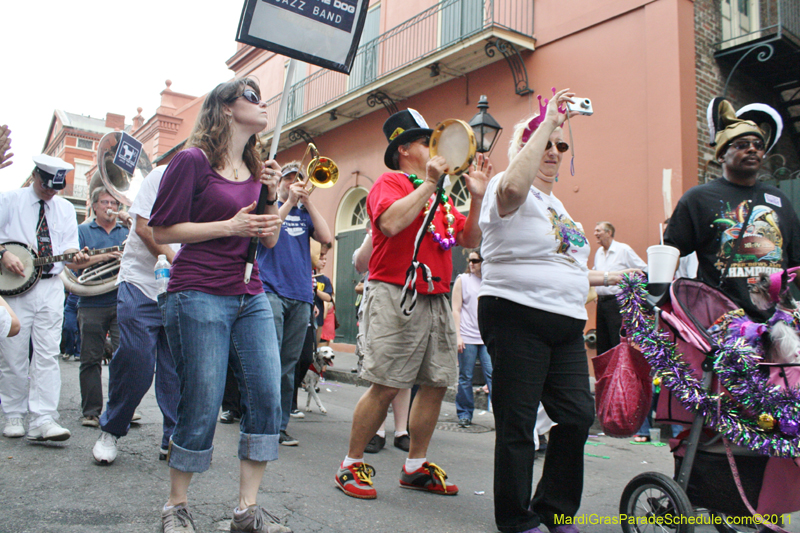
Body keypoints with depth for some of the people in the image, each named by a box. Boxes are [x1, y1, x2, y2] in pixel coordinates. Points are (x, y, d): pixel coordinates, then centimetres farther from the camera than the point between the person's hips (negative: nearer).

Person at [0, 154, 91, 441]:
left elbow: (69, 245, 11)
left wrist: (76, 256, -12)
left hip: (50, 286, 2)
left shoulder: (66, 208, 15)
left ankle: (43, 420, -9)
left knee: (47, 353, -6)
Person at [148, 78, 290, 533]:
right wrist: (230, 226, -13)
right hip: (199, 295, -6)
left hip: (251, 297, 7)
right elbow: (162, 231, -5)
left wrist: (272, 197, 0)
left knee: (268, 397, -2)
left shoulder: (259, 169, 17)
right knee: (202, 405, -3)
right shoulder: (193, 160, -3)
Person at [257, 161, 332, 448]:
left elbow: (326, 238, 3)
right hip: (270, 290, -4)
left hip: (300, 295, 4)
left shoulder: (304, 212, 20)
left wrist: (308, 201, 0)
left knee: (289, 363, 5)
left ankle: (280, 425, 10)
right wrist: (289, 202, -7)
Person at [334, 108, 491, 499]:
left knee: (436, 384, 7)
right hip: (397, 296, -7)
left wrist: (476, 197, 5)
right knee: (385, 386, -7)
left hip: (436, 299, 8)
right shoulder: (390, 182, 0)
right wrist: (428, 183, -16)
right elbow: (390, 223, -21)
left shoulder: (441, 195, 21)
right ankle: (351, 465, 9)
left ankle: (415, 466, 21)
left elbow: (470, 240, 17)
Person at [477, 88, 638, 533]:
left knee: (578, 415, 6)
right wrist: (547, 122, -23)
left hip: (567, 323, 9)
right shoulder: (513, 192, -3)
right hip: (516, 319, -8)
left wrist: (608, 277, 30)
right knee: (517, 424, -1)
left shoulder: (557, 204, 24)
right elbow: (513, 186, -31)